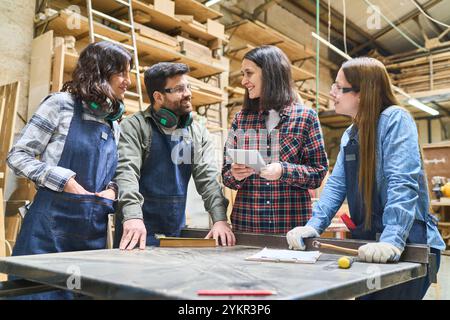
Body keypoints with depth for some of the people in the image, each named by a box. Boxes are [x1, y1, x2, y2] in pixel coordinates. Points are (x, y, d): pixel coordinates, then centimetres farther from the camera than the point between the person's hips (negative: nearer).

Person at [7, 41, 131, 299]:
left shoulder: (114, 125, 13)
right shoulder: (62, 104, -5)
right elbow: (17, 156, -5)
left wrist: (112, 189, -2)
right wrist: (66, 182, -15)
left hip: (94, 231, 6)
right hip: (51, 224, -6)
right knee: (42, 290, 2)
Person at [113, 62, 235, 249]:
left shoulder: (198, 133, 7)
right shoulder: (134, 126, -6)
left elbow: (208, 177, 2)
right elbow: (126, 172, -18)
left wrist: (220, 219, -12)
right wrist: (133, 217, -32)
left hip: (177, 232, 4)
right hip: (139, 231, -4)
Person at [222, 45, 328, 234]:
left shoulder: (306, 116, -2)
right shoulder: (241, 119, 6)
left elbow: (319, 173, -3)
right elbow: (226, 173, 8)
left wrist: (284, 171, -19)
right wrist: (235, 175, -14)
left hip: (293, 224, -2)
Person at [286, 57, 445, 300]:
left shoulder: (395, 119, -13)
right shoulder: (349, 135, 11)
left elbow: (402, 183, -25)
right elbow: (337, 185, 4)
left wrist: (392, 241, -35)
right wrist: (313, 225, -10)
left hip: (408, 246, -7)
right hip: (367, 244, 8)